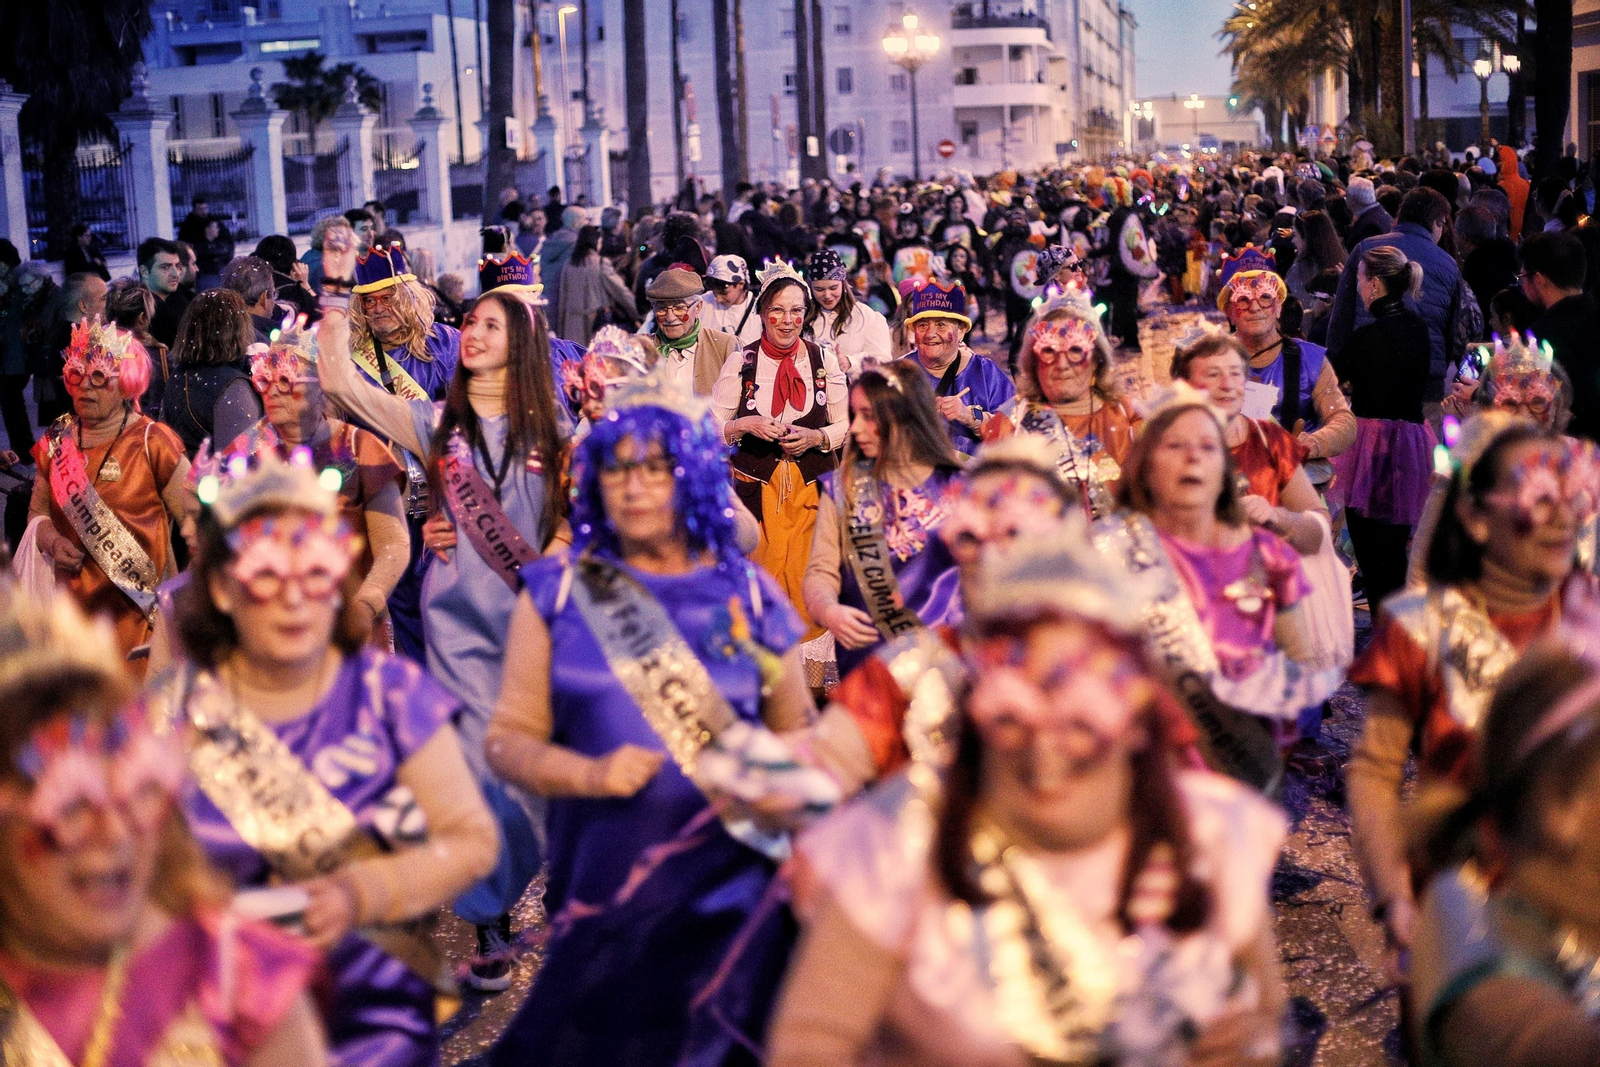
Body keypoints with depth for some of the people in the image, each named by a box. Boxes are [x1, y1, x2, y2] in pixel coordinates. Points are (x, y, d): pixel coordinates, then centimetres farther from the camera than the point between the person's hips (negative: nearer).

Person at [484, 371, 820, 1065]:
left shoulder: (749, 596, 6)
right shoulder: (558, 592, 5)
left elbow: (800, 740, 12)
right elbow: (508, 739, 4)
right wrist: (589, 774, -13)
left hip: (730, 884, 0)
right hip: (600, 888, 0)